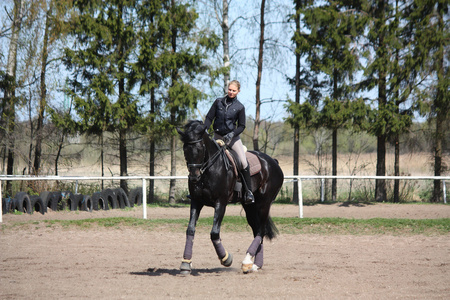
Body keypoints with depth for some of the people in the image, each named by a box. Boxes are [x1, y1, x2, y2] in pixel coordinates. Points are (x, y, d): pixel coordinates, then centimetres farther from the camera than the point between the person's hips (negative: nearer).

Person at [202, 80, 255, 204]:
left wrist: (232, 134, -15)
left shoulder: (239, 107, 0)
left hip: (232, 137, -2)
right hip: (218, 136, 2)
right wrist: (205, 129, -11)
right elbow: (209, 117, 6)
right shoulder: (218, 102, 3)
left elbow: (242, 126, 2)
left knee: (244, 163, -15)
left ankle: (249, 192, -7)